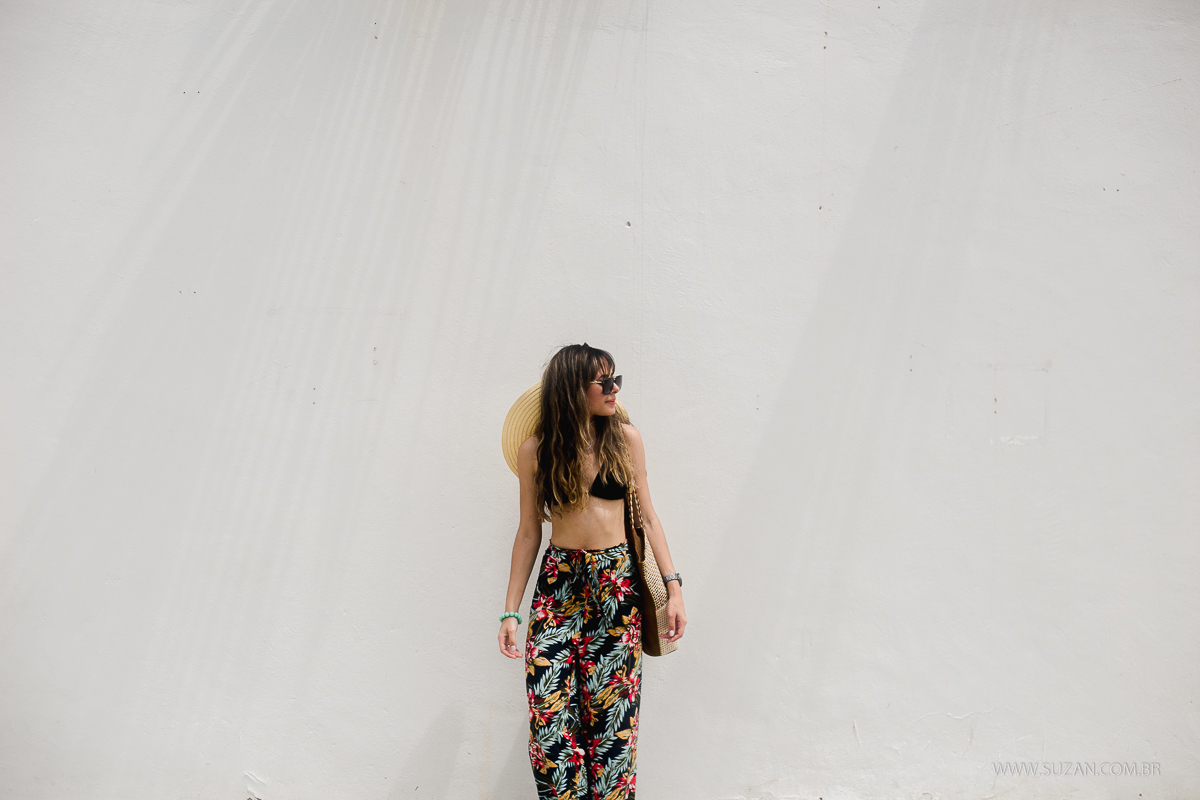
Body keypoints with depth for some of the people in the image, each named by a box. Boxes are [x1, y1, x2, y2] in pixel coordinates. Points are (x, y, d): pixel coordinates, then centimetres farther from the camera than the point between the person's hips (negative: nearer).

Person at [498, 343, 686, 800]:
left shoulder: (625, 437, 2)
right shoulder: (536, 450, 0)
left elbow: (648, 516, 5)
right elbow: (529, 531, 5)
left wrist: (673, 588, -1)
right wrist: (510, 611, 3)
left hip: (617, 583, 0)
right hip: (558, 583, 0)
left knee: (612, 711, 4)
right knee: (550, 714, -2)